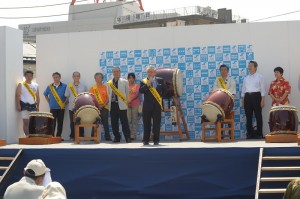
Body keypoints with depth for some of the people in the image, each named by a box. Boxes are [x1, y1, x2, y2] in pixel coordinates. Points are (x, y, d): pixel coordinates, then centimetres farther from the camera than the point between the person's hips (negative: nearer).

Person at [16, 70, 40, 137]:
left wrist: (37, 106, 9)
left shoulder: (35, 85, 12)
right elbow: (17, 95, -5)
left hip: (33, 105, 4)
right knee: (26, 122, -7)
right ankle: (27, 136, -6)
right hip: (25, 105, -4)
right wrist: (18, 105, -13)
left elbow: (37, 96, 15)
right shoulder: (21, 85, 0)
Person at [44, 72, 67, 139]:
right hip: (53, 108, 1)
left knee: (60, 123, 1)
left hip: (61, 108, -1)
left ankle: (58, 136, 9)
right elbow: (45, 95, 20)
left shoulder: (64, 86, 0)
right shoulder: (50, 87, 6)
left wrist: (66, 102, -5)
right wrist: (49, 102, 11)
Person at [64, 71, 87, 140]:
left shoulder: (83, 86, 6)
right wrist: (70, 101, -4)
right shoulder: (69, 86, 5)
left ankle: (81, 136, 9)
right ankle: (72, 136, 11)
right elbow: (67, 96, 8)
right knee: (72, 122, 3)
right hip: (72, 107, 0)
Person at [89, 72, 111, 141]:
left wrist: (103, 105, -11)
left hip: (104, 108, 0)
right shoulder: (92, 88, 5)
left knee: (105, 123, 3)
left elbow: (108, 98, 3)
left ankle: (107, 137, 7)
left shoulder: (105, 87, 5)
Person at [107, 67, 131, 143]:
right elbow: (109, 94, 16)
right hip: (112, 105, 3)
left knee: (124, 122, -6)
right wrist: (109, 102, 7)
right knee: (114, 122, 4)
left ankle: (127, 137, -4)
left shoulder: (124, 82, 6)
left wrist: (126, 101, 2)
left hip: (121, 105, -3)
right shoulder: (109, 83, 13)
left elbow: (127, 93, 8)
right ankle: (117, 137, 13)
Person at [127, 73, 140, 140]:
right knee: (128, 120, -6)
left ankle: (133, 135, 0)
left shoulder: (137, 86, 6)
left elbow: (137, 94, -5)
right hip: (127, 104, 1)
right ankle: (129, 134, -4)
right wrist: (126, 101, -11)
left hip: (135, 104, -1)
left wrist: (131, 100, -18)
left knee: (135, 120, -1)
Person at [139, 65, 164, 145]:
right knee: (146, 124, 3)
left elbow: (164, 90, 5)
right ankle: (146, 140, 9)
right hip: (147, 106, 0)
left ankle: (156, 140, 7)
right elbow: (141, 90, -10)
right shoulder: (143, 81, 6)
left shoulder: (160, 80, 9)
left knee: (157, 123, 0)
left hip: (157, 105, 0)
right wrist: (148, 84, -19)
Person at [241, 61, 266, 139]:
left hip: (256, 96, -5)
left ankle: (259, 134, 3)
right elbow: (243, 90, 18)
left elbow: (263, 89, -1)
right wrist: (243, 101, 12)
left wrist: (262, 100, -10)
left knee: (258, 115, -2)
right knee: (248, 116, 5)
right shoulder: (246, 78, 17)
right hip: (247, 97, 5)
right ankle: (250, 133, 12)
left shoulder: (259, 77, 3)